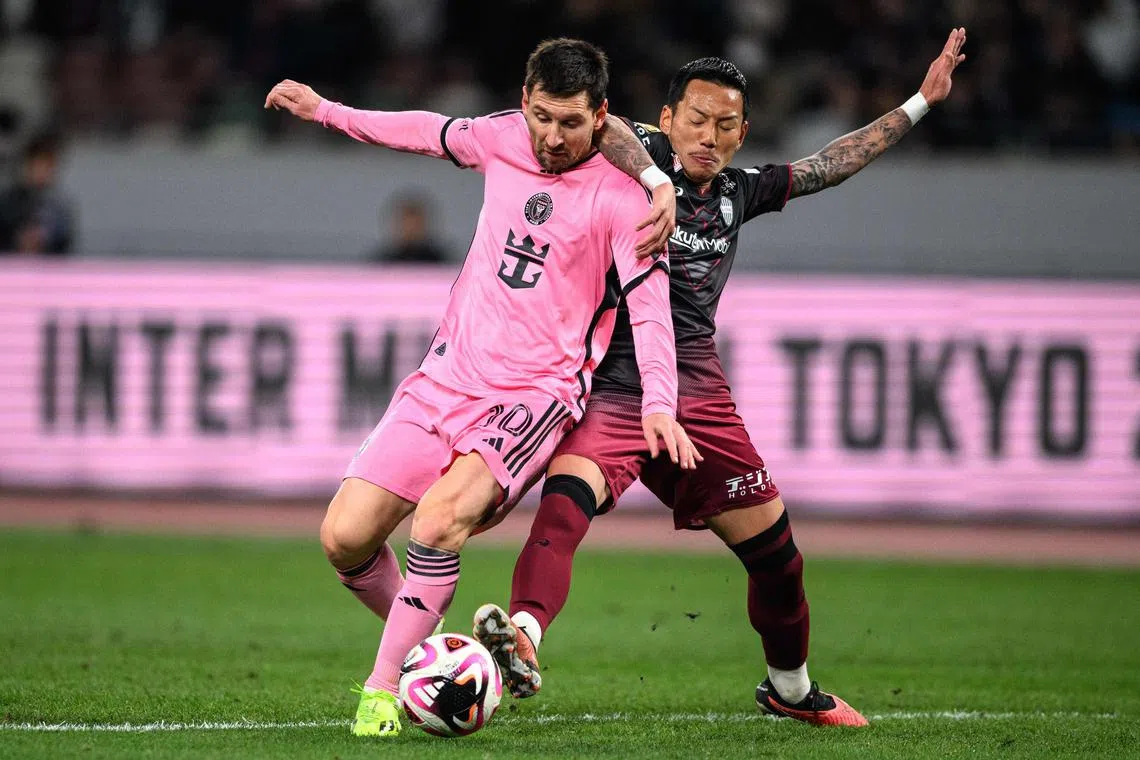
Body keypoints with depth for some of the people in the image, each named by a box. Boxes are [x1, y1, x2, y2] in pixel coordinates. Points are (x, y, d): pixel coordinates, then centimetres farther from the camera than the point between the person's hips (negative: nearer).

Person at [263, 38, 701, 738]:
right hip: (447, 379, 5)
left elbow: (650, 307, -15)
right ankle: (420, 645, 21)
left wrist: (659, 404, -29)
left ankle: (384, 687, -17)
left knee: (437, 519, -30)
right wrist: (326, 111, 33)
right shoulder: (503, 138, 6)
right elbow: (431, 132, 26)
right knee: (345, 537, -5)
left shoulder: (620, 198, -9)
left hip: (534, 396, -5)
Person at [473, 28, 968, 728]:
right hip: (611, 391, -6)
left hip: (699, 398, 6)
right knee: (564, 504, -33)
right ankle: (522, 640, -55)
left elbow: (831, 165, 24)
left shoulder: (739, 192, 12)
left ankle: (790, 688, 37)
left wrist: (921, 103, 28)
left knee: (776, 553, 13)